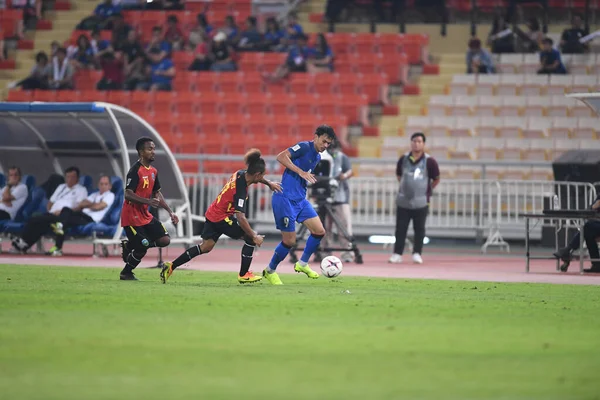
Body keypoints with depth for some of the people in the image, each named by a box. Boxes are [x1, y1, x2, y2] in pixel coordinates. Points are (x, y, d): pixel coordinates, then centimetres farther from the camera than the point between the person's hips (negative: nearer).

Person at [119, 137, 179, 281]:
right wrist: (148, 201, -37)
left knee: (165, 240, 0)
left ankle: (130, 246, 15)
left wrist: (170, 212, 11)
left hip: (145, 215, 8)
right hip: (132, 216, -8)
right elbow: (128, 194, -25)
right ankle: (126, 273, 16)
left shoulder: (153, 171, 9)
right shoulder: (135, 170, -18)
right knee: (142, 247, -9)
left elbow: (157, 193, 19)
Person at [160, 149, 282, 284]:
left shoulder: (241, 173, -3)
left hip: (212, 214, 9)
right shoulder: (241, 189, -28)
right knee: (250, 238, -4)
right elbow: (240, 217, -31)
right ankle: (243, 275, 3)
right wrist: (254, 236, -26)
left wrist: (269, 183, 21)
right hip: (221, 218, -9)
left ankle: (171, 266, 17)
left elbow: (255, 177, 25)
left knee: (206, 247, 16)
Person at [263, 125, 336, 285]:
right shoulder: (304, 147, -12)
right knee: (289, 241, -5)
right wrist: (301, 172, -27)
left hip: (300, 199, 9)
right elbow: (281, 157, -24)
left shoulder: (317, 157, 15)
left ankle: (302, 264, 18)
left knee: (319, 231, 0)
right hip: (285, 199, -9)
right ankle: (270, 271, 17)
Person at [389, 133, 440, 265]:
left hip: (420, 202, -3)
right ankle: (397, 254, 8)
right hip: (403, 201, 3)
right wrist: (405, 187, 11)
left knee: (419, 229, 2)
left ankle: (417, 253, 11)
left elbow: (436, 179, 2)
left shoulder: (429, 161, -6)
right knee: (400, 228, 4)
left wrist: (427, 190, 1)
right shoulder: (403, 159, 5)